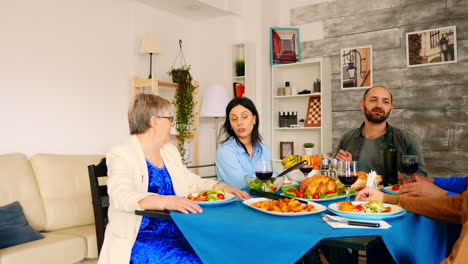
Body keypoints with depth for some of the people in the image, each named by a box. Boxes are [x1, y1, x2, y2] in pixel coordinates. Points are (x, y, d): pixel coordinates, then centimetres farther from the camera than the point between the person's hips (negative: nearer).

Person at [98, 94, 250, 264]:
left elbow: (191, 182, 21)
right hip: (141, 237, -6)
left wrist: (222, 187, 5)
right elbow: (123, 196, -24)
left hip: (178, 230, 6)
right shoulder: (121, 155, -8)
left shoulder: (170, 151, 15)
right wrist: (166, 201, -40)